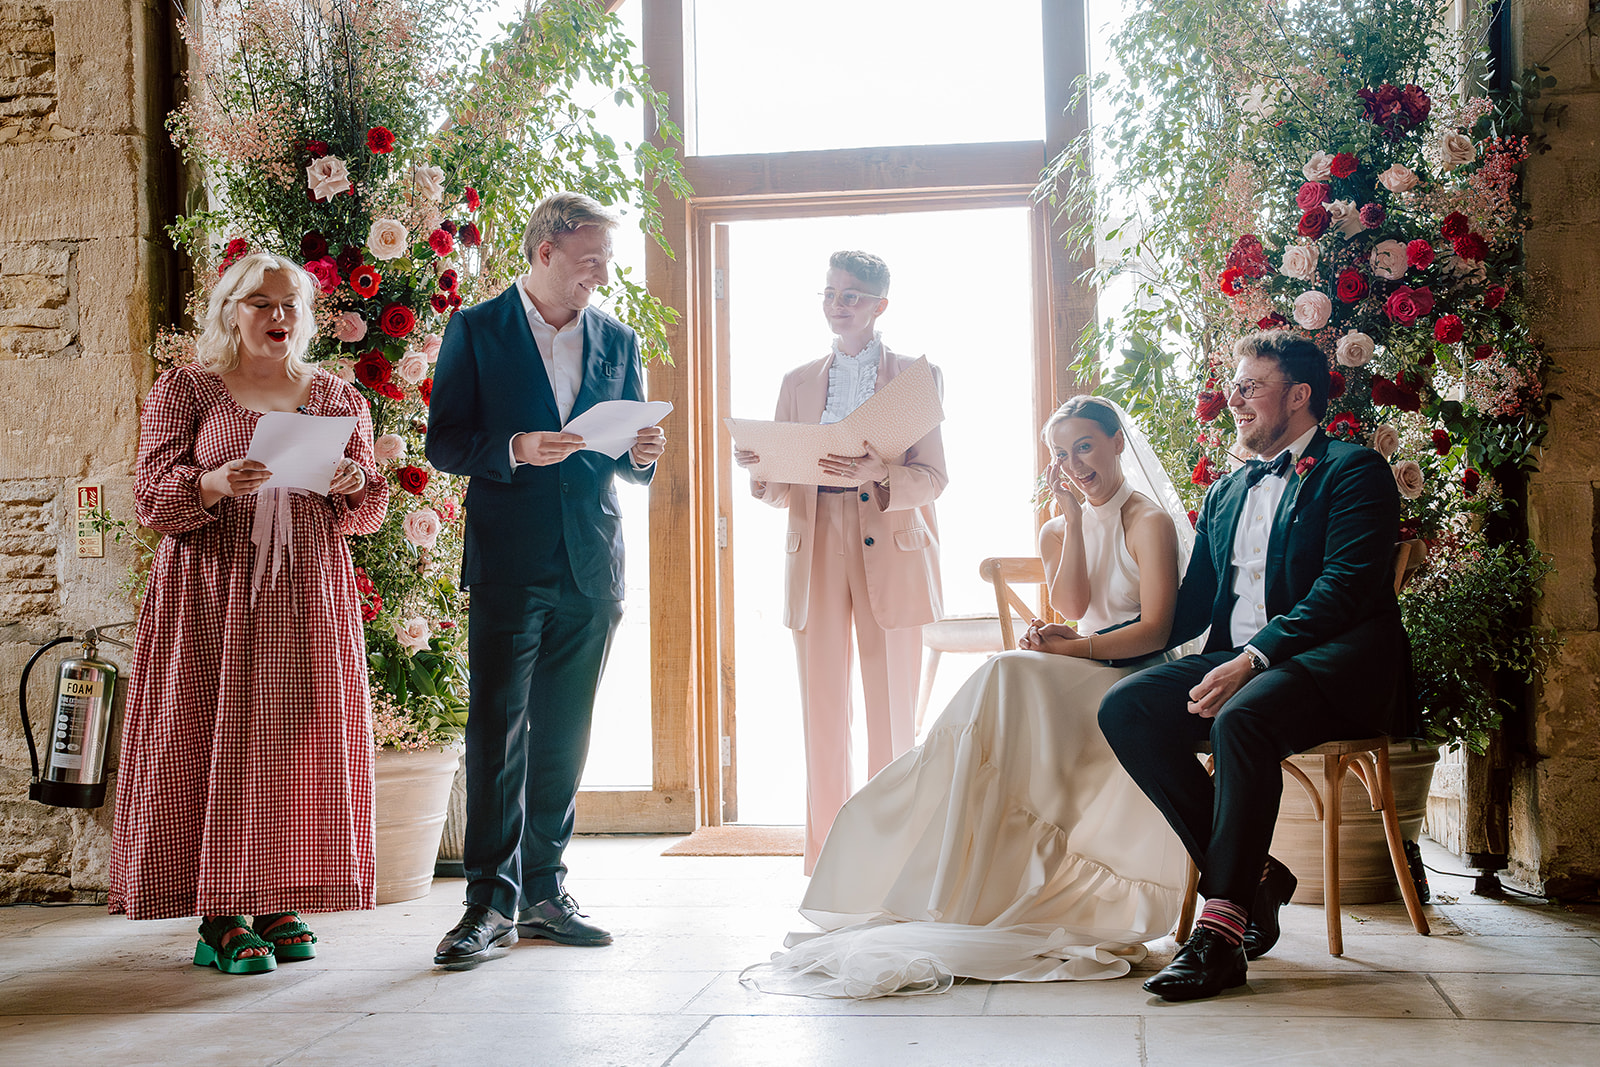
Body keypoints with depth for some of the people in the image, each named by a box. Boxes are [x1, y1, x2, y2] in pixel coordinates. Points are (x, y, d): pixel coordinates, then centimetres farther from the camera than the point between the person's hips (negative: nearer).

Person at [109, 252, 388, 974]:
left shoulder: (339, 399, 15)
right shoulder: (184, 390, 7)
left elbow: (368, 512, 13)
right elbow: (150, 495, -1)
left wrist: (353, 485, -10)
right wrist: (213, 484, -19)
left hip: (308, 595, 3)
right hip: (211, 594, -3)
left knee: (301, 739, -1)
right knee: (217, 737, -6)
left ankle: (278, 905, 7)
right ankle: (220, 917, -3)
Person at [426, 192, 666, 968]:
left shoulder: (617, 340, 14)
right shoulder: (476, 331, 2)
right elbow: (443, 443, -2)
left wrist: (642, 454, -5)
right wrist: (515, 450, -19)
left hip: (591, 566, 4)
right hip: (509, 562, -4)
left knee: (563, 734, 8)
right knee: (498, 729, -7)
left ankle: (543, 890, 16)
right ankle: (491, 902, -4)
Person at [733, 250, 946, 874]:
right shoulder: (797, 383, 17)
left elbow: (933, 477, -1)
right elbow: (782, 489, 14)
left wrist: (880, 473, -20)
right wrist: (758, 467, -8)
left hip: (891, 555, -2)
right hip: (817, 556, 2)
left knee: (893, 715, -4)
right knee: (823, 713, 0)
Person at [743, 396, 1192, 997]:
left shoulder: (1149, 520, 1)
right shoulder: (1058, 531, 20)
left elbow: (1155, 629, -11)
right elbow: (1072, 604, -2)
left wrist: (1071, 647, -19)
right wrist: (1072, 517, -3)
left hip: (1133, 679, -6)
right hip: (1080, 681, 6)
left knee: (1010, 677, -31)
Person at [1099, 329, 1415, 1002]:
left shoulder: (1354, 472, 3)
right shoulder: (1226, 494, 26)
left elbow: (1345, 587, -12)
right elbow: (1189, 607, 26)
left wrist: (1254, 658, -23)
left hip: (1335, 663, -7)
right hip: (1237, 663, 7)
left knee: (1242, 718, -37)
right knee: (1124, 708, -19)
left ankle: (1222, 928, -31)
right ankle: (1254, 875, -12)